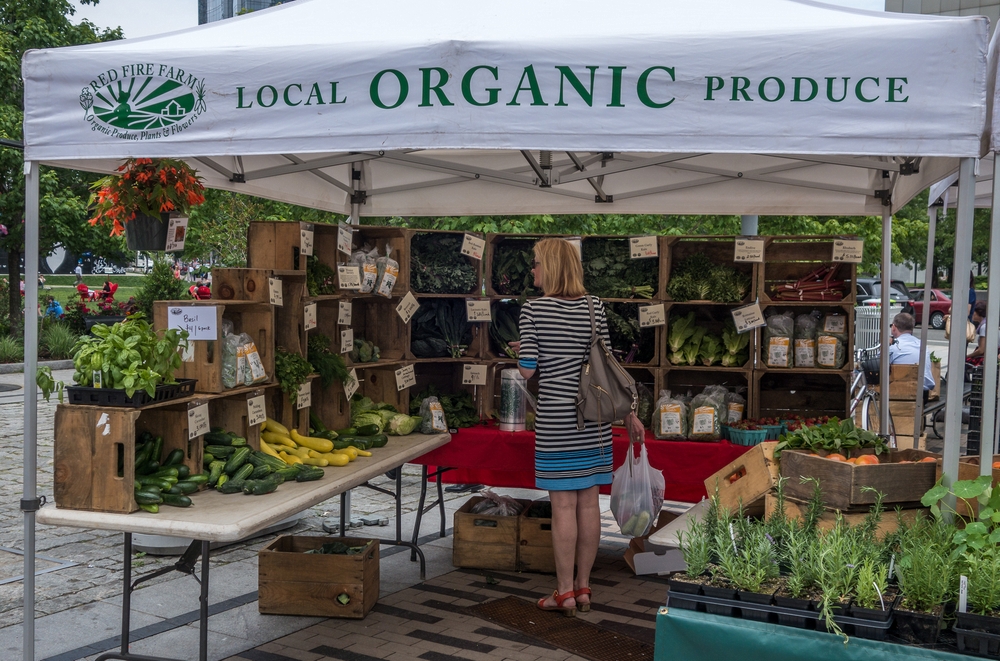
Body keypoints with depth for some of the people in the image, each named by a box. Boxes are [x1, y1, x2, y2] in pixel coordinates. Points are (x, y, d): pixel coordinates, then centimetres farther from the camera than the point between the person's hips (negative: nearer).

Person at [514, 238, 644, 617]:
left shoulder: (533, 310, -8)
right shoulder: (594, 308, 4)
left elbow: (527, 370, -8)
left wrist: (520, 350, 14)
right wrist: (628, 414, 11)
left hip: (556, 419, -4)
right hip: (594, 417, 5)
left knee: (563, 505, 0)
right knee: (588, 502, 9)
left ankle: (565, 594, 8)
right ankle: (583, 588, 19)